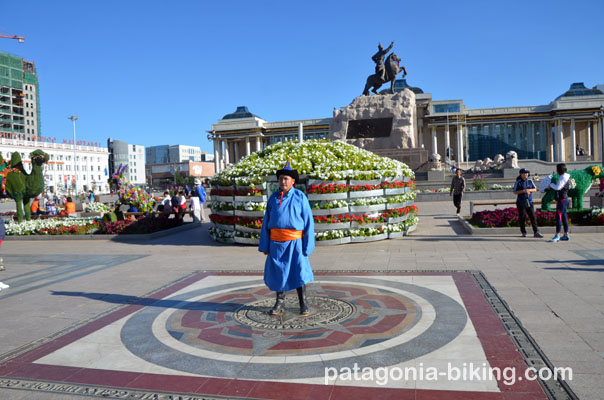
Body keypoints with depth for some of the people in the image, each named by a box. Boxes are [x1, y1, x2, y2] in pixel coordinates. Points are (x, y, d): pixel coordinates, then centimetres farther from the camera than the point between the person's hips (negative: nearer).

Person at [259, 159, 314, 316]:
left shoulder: (300, 197, -2)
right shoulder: (273, 198, 7)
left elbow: (308, 222, -2)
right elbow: (266, 222, 10)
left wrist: (308, 245, -6)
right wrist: (264, 244, 6)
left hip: (294, 241, -3)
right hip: (276, 241, 3)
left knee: (299, 272, -2)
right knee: (277, 272, 8)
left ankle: (303, 303, 14)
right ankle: (280, 303, 23)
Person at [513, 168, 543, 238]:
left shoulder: (530, 181, 8)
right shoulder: (518, 182, -3)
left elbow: (535, 189, 10)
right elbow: (515, 192, -7)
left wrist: (529, 190, -10)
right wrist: (523, 191, -20)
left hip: (529, 202, 3)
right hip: (521, 203, -3)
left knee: (533, 217, -2)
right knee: (522, 218, 1)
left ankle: (536, 232, -2)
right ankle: (523, 232, 12)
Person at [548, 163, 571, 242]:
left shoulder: (563, 177, -14)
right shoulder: (564, 177, 16)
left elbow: (558, 187, -22)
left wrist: (551, 184, -6)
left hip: (562, 199, -10)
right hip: (564, 199, 10)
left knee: (558, 216, -11)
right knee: (564, 216, 12)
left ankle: (557, 236, -12)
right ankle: (566, 235, 18)